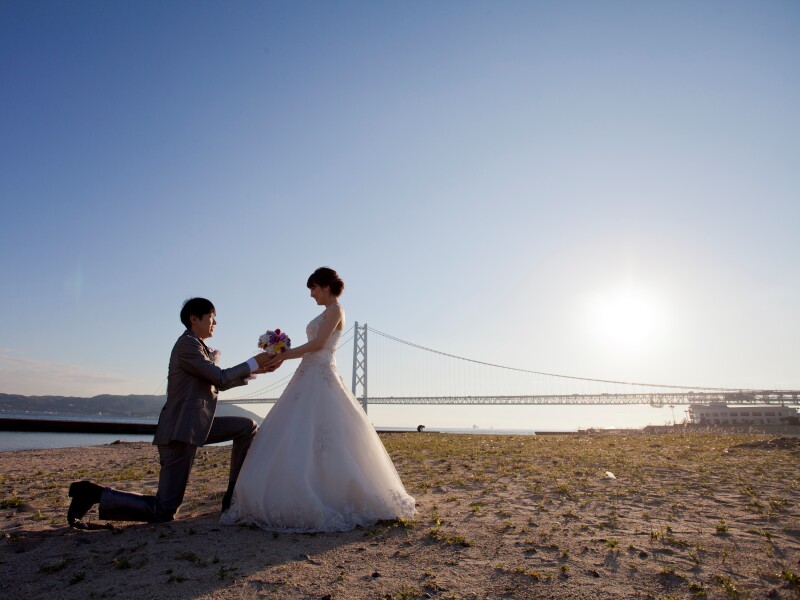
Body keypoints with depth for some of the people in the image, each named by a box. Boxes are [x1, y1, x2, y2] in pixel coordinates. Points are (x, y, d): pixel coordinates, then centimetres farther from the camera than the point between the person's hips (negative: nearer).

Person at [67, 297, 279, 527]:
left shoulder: (198, 346, 18)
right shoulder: (187, 343, -12)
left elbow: (218, 383, 24)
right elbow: (221, 378, -15)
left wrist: (255, 370, 20)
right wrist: (252, 363, -3)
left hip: (196, 425, 10)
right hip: (181, 430, -10)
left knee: (248, 427, 9)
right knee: (163, 511, -6)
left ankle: (234, 495, 13)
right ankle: (95, 494, 4)